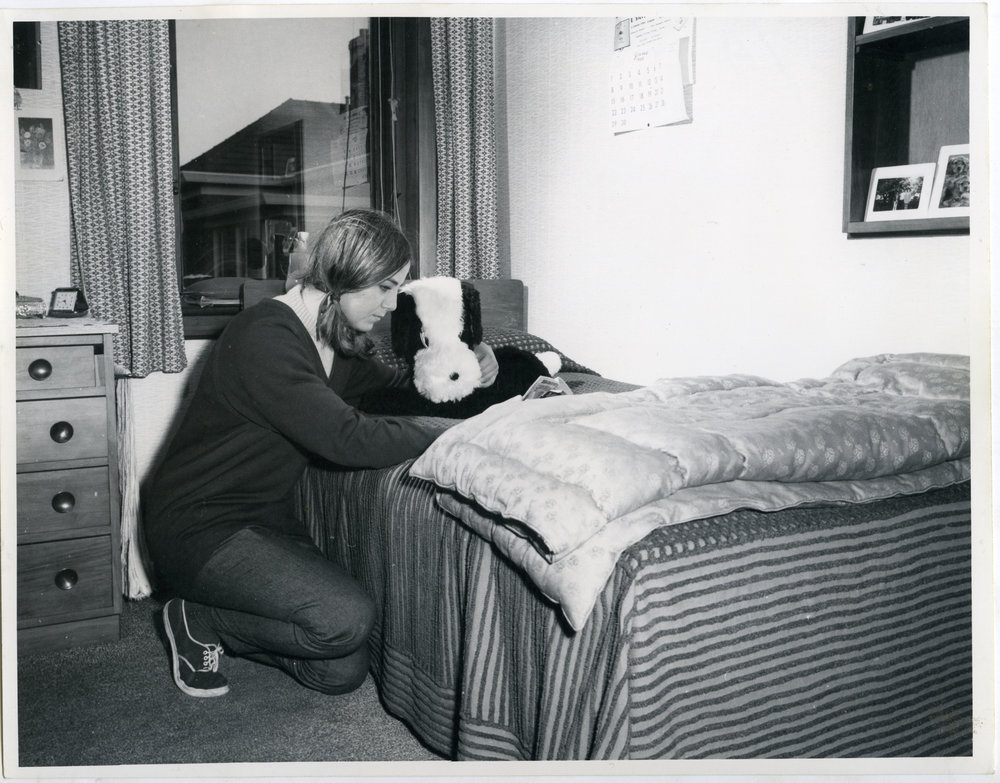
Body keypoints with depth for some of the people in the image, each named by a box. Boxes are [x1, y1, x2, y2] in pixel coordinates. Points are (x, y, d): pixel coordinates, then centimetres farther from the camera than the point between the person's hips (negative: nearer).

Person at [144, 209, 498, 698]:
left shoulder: (338, 341, 5)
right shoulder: (265, 337, -24)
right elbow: (348, 438, -32)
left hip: (267, 516, 9)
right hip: (199, 525, -8)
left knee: (343, 673, -3)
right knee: (347, 618, -27)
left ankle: (214, 619, 16)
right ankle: (199, 621, -3)